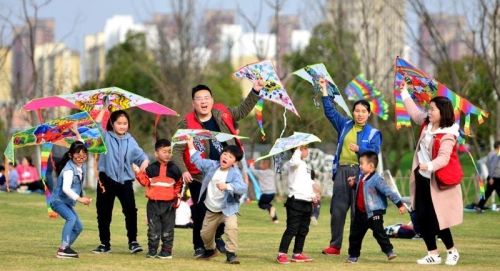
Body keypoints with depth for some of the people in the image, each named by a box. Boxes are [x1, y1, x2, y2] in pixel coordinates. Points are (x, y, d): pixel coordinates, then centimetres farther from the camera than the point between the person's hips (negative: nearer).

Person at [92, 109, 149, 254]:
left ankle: (133, 241, -4)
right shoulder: (106, 137, 3)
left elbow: (141, 155, 4)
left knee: (130, 210, -11)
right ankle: (105, 243, 16)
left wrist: (144, 162, -18)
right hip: (107, 180, 0)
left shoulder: (130, 141, 8)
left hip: (125, 181, 0)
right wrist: (104, 109, -8)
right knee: (104, 213, 5)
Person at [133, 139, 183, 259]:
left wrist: (177, 196, 7)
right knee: (153, 228, 4)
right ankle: (152, 250, 10)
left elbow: (179, 185, 13)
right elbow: (145, 182, 4)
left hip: (169, 204, 0)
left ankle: (166, 251, 10)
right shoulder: (151, 168, 2)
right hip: (154, 203, 0)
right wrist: (138, 172, -6)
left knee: (167, 229, 4)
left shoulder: (174, 169, 3)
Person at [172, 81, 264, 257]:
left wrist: (255, 91, 12)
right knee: (200, 213, -2)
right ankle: (199, 246, 14)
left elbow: (242, 110, 19)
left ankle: (218, 237, 31)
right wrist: (183, 170, -22)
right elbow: (177, 150, -9)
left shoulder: (222, 114, 1)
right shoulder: (187, 124, -10)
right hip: (199, 178, -3)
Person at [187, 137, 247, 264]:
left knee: (231, 227, -30)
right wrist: (191, 147, 12)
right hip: (211, 210, 5)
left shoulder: (235, 173, -20)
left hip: (228, 208, -5)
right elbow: (199, 161, 14)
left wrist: (227, 186, -48)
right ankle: (210, 250, 45)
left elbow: (242, 187, -35)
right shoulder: (212, 165, -3)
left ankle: (231, 253, -20)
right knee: (205, 233, 15)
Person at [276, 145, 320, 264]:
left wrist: (313, 195, 14)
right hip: (296, 201, -9)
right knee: (292, 229, -10)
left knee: (303, 230, 11)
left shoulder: (305, 165, 20)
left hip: (307, 202, 9)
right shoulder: (295, 164, -7)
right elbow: (295, 161, -35)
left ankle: (297, 253, 19)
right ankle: (282, 254, -8)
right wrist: (298, 150, -19)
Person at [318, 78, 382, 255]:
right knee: (337, 209, 2)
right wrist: (324, 91, 13)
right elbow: (330, 112, 17)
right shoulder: (345, 126, 16)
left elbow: (375, 153, -6)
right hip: (342, 171, 4)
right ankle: (335, 245, 7)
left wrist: (359, 149, -20)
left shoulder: (373, 133, 5)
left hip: (360, 172, -4)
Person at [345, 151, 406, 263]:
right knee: (355, 234, 13)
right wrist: (353, 185, 9)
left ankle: (389, 251, -10)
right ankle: (353, 255, 24)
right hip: (361, 212, 8)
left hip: (374, 213, -8)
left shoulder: (377, 179, -17)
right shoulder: (362, 178, 9)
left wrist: (399, 204, -22)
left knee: (378, 232, -16)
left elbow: (389, 192, -19)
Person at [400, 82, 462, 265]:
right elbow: (415, 113, 23)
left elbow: (443, 158, -31)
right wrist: (405, 93, 27)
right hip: (422, 179, 8)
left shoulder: (447, 135, -20)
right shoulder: (427, 124, 3)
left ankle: (452, 251, 16)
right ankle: (433, 254, 15)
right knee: (421, 218, 6)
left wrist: (430, 166, -48)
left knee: (436, 219, -5)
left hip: (437, 182, -8)